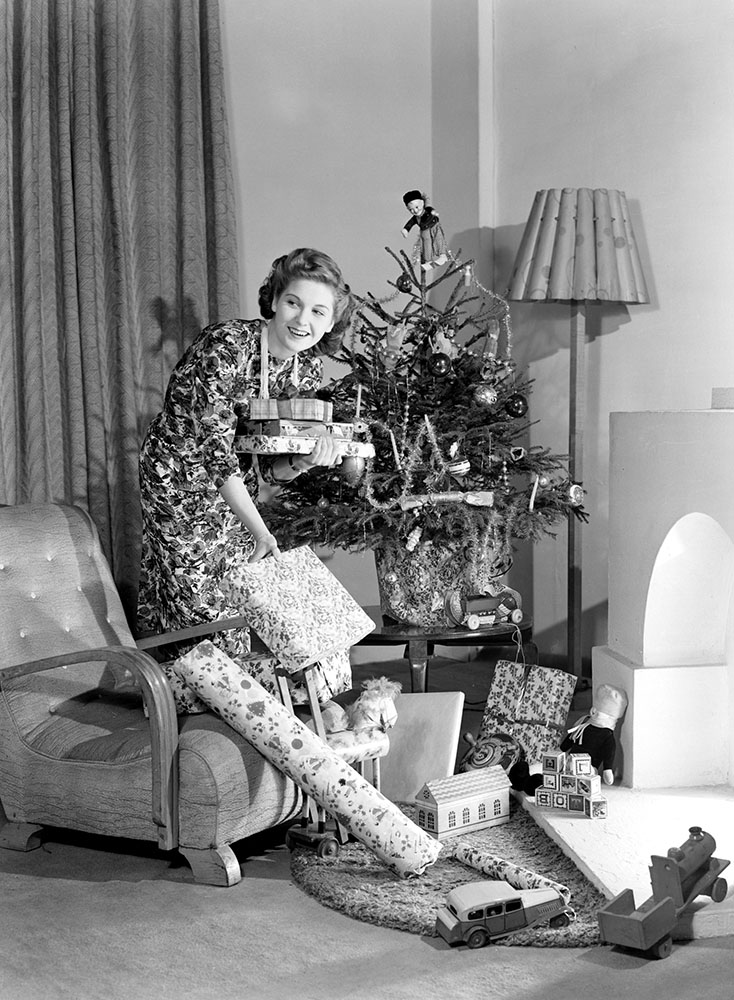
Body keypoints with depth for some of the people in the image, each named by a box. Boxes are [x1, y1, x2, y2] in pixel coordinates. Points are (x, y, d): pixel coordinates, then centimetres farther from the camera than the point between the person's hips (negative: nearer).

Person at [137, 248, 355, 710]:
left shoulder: (308, 368, -5)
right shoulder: (226, 345, -26)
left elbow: (272, 470, -1)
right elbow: (215, 449, -29)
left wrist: (310, 460, -23)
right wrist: (260, 530, -34)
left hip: (233, 487, 6)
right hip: (180, 480, -6)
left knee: (243, 598, 7)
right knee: (201, 603, -5)